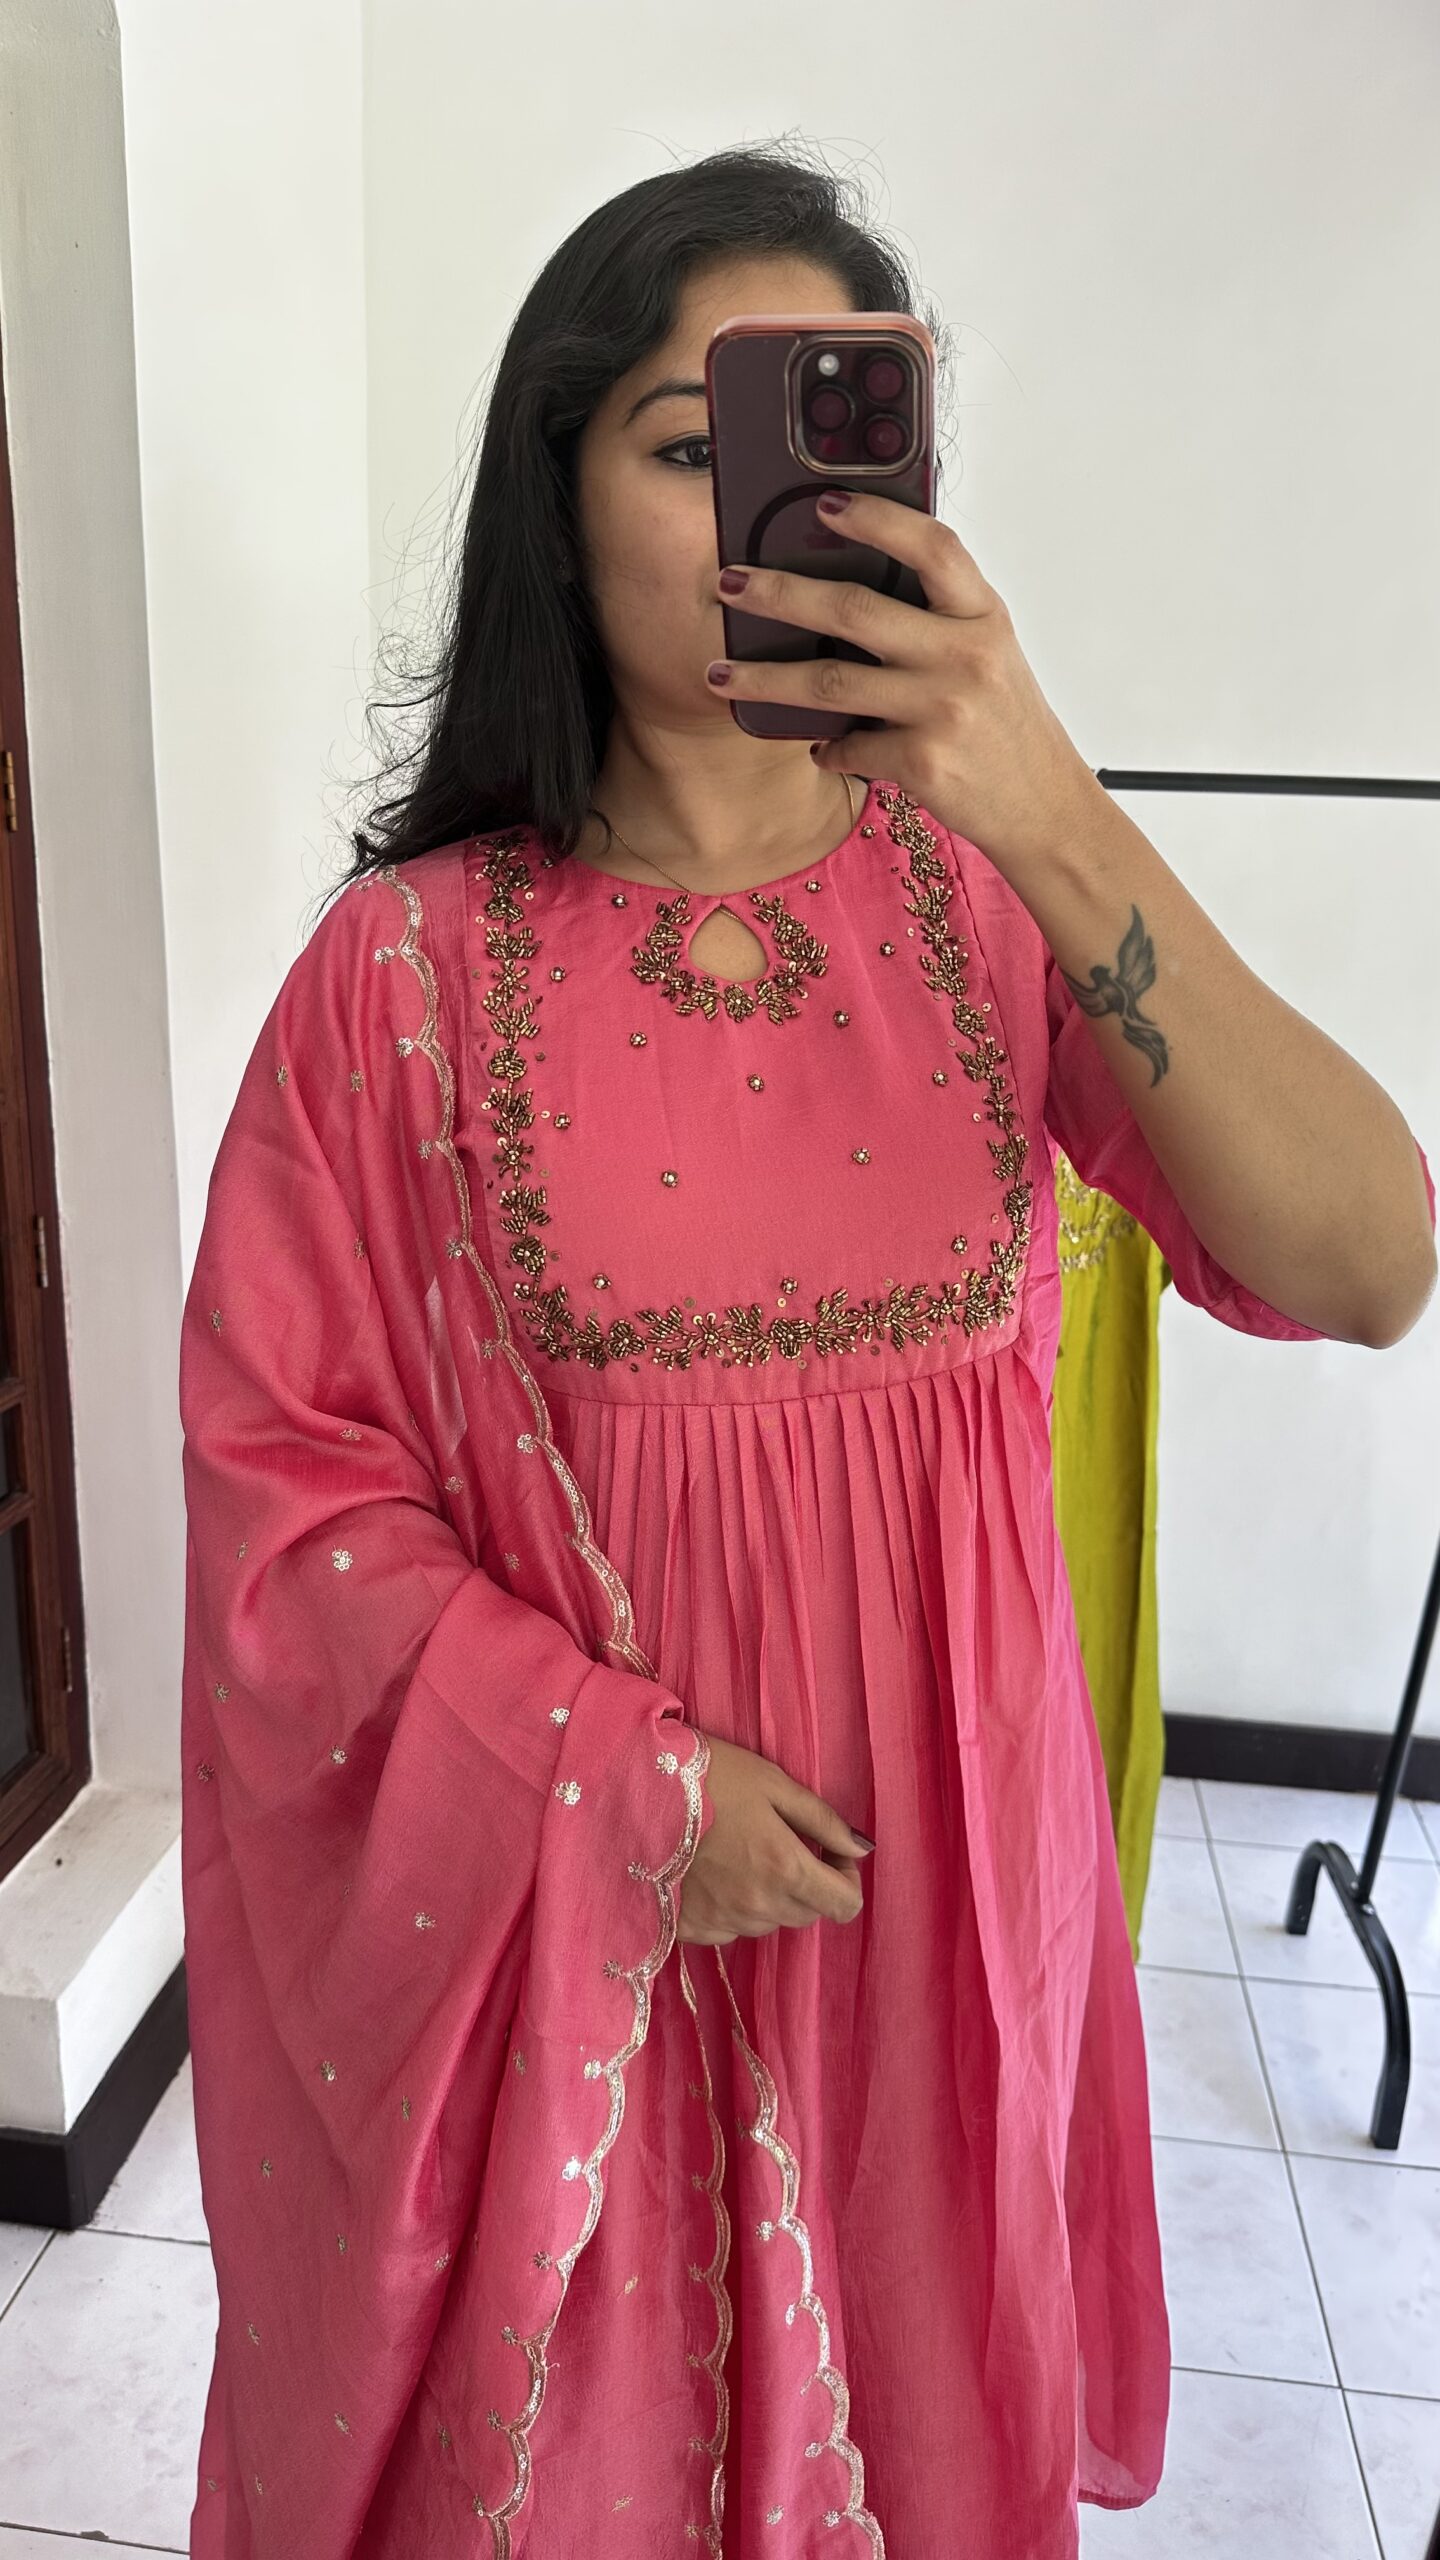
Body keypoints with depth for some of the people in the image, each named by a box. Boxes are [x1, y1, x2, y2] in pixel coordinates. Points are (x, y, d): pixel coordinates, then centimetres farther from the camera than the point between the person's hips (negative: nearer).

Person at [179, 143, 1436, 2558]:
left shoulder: (988, 898, -7)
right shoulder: (413, 964, -11)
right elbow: (280, 1470, -8)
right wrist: (626, 1771, -16)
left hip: (940, 1845, 2)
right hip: (553, 1869, -1)